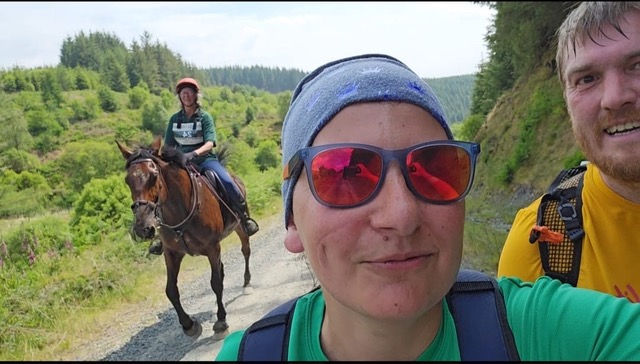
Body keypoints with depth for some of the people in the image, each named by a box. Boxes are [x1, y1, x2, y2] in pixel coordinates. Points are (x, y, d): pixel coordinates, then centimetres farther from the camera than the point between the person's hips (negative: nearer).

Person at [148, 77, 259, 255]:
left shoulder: (205, 117, -1)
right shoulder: (175, 119, 9)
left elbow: (209, 144, -14)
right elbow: (168, 146, 11)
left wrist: (194, 154, -32)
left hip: (205, 159, -3)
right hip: (182, 162, 3)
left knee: (228, 183, -28)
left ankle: (245, 219, -10)